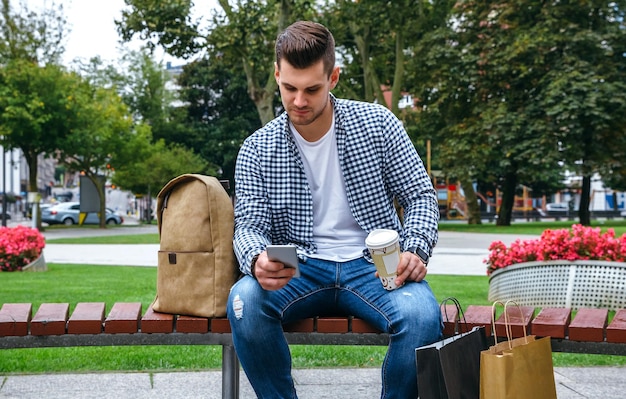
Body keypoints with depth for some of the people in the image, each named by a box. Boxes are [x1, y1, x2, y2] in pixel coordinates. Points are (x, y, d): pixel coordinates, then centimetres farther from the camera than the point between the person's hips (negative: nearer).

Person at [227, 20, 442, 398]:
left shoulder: (377, 123, 0)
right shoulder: (257, 149, 0)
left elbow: (421, 196, 3)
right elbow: (249, 226, -3)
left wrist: (416, 250, -17)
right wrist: (258, 261, -28)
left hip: (374, 265, 0)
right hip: (300, 270, 1)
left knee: (421, 314, -33)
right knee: (244, 299, -31)